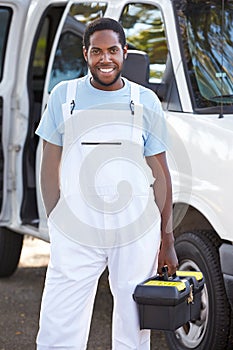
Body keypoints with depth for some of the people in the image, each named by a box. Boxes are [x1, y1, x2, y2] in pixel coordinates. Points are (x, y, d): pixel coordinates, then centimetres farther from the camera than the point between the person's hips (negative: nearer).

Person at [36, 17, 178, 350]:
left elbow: (160, 173, 9)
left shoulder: (146, 101, 7)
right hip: (74, 235, -1)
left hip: (137, 233, 1)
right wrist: (55, 223, 2)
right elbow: (50, 166, 9)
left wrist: (167, 238, 6)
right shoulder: (64, 97, 6)